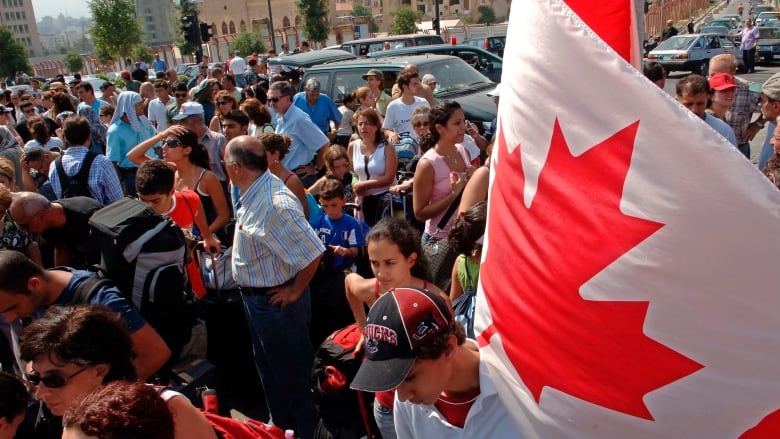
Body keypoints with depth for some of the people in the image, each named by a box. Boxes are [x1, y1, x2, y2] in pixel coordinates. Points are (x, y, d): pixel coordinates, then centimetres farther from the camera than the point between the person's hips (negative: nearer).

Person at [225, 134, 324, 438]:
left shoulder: (274, 204, -32)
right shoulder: (256, 190, -3)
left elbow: (312, 253, -34)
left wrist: (295, 291, -19)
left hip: (276, 300, -10)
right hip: (255, 296, 10)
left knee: (293, 373, 11)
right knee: (269, 366, 26)